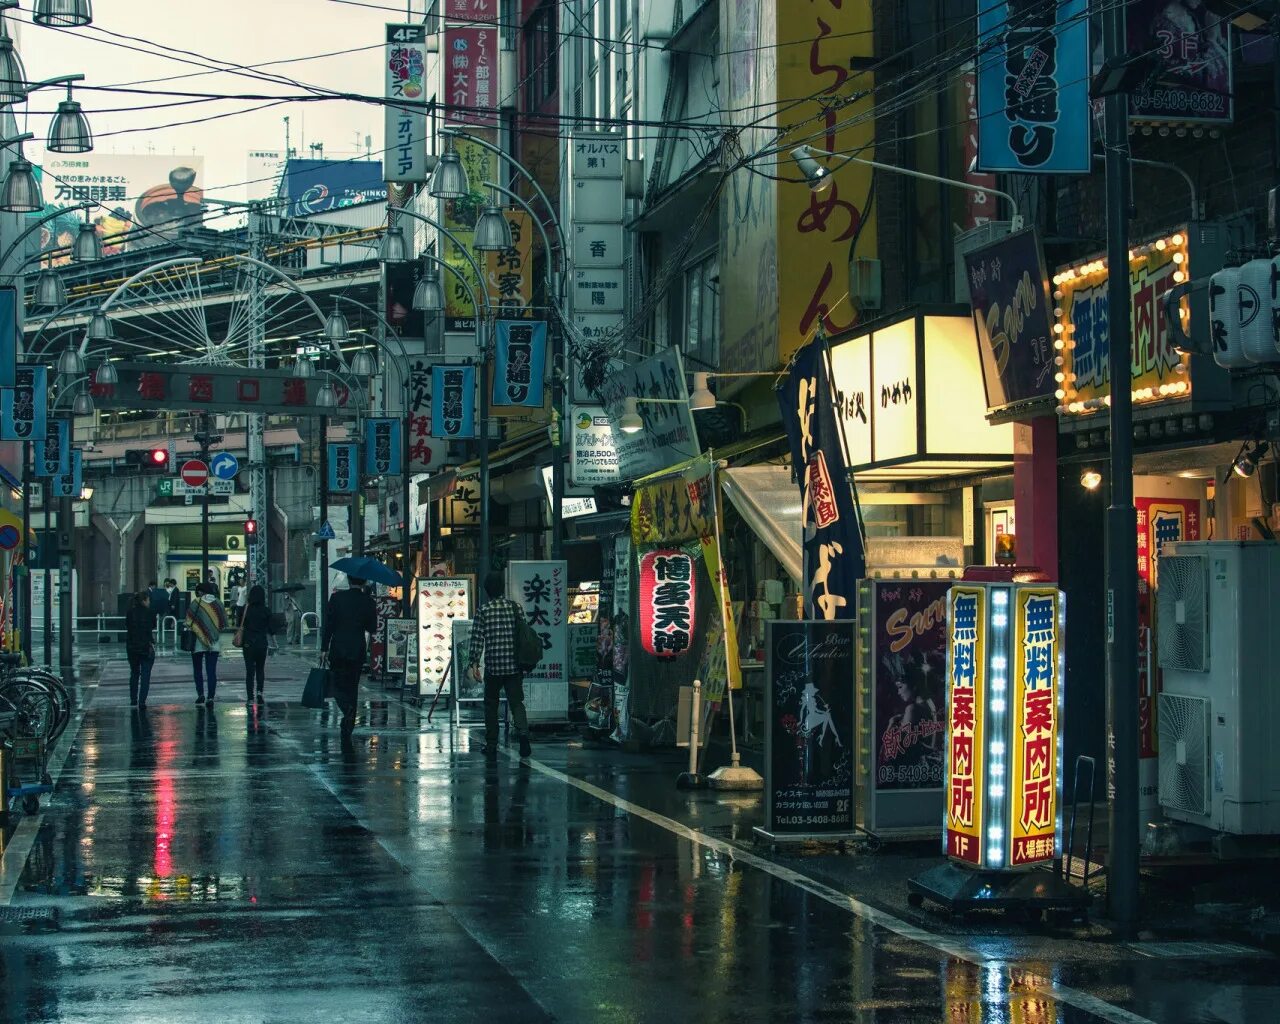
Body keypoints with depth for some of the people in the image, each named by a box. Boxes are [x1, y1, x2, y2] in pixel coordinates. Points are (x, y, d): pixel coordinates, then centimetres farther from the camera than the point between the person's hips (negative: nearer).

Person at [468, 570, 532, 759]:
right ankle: (523, 733, -22)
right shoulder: (515, 607, 3)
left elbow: (477, 639, -7)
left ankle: (491, 745, 14)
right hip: (514, 665, 2)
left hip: (493, 666, -2)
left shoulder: (483, 611, -4)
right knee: (516, 702, 4)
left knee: (491, 705, 12)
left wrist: (474, 664, -3)